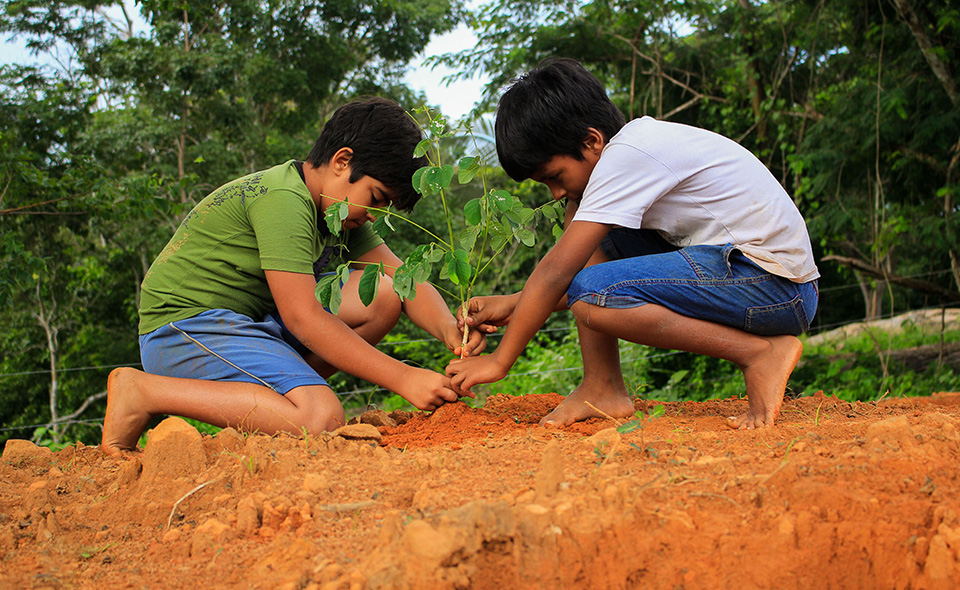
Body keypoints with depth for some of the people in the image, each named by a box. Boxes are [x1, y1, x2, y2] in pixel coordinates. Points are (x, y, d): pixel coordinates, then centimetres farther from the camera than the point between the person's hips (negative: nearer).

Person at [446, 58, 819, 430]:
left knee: (591, 295, -25)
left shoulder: (627, 154, -16)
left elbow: (556, 273, -15)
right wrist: (515, 304, 14)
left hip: (777, 286, -10)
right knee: (585, 238, 10)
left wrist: (500, 360, -8)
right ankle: (603, 388, 4)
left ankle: (762, 354, -17)